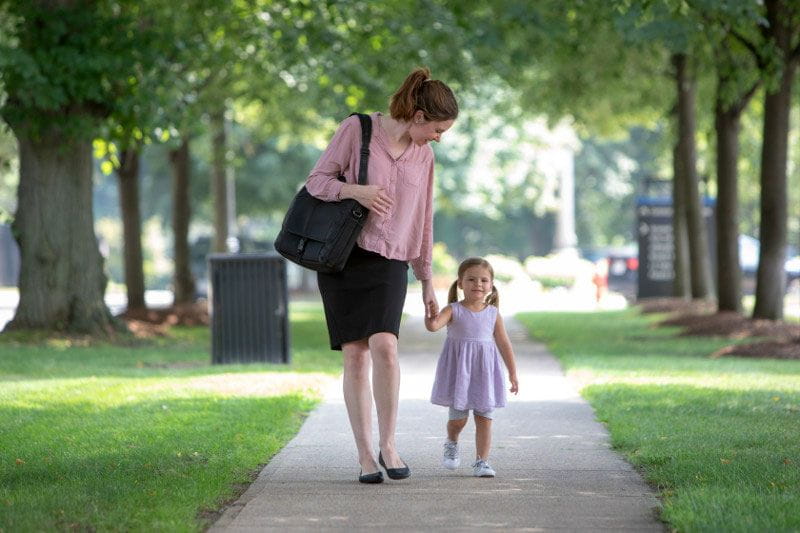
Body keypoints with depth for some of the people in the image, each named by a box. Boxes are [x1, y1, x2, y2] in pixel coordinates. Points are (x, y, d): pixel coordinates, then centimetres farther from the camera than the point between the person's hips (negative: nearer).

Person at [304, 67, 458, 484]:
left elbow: (423, 220, 19)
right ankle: (365, 454, 3)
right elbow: (316, 181, -3)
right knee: (355, 356, -4)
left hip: (389, 262, 2)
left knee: (384, 346, -19)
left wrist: (427, 282, 21)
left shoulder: (423, 155, 11)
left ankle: (388, 443, -7)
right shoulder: (356, 130, -3)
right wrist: (355, 190, -22)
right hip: (343, 257, -2)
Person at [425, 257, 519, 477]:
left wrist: (513, 373, 9)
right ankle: (452, 443, 32)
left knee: (485, 418, 1)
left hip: (484, 371, 2)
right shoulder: (454, 310, -5)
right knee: (458, 417, 0)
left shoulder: (493, 314, 3)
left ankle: (481, 461, 9)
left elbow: (504, 344, 9)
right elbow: (433, 325, -22)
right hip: (458, 371, -2)